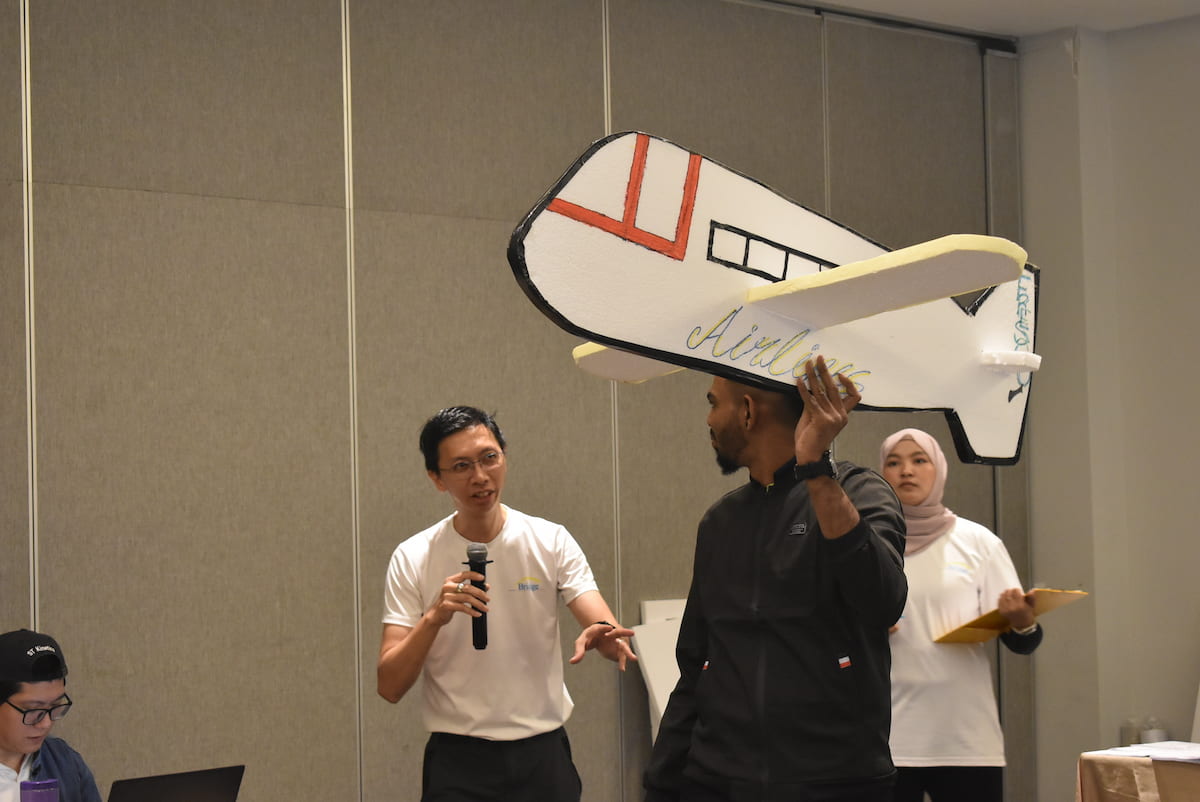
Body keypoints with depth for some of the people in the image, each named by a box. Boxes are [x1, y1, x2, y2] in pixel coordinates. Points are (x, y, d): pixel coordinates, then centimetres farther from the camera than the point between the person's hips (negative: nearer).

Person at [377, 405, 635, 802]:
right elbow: (390, 687, -9)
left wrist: (606, 637, -35)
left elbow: (606, 627, -12)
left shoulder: (552, 542, -1)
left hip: (545, 754, 1)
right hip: (458, 760, -1)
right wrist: (433, 618, -25)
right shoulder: (412, 560, -4)